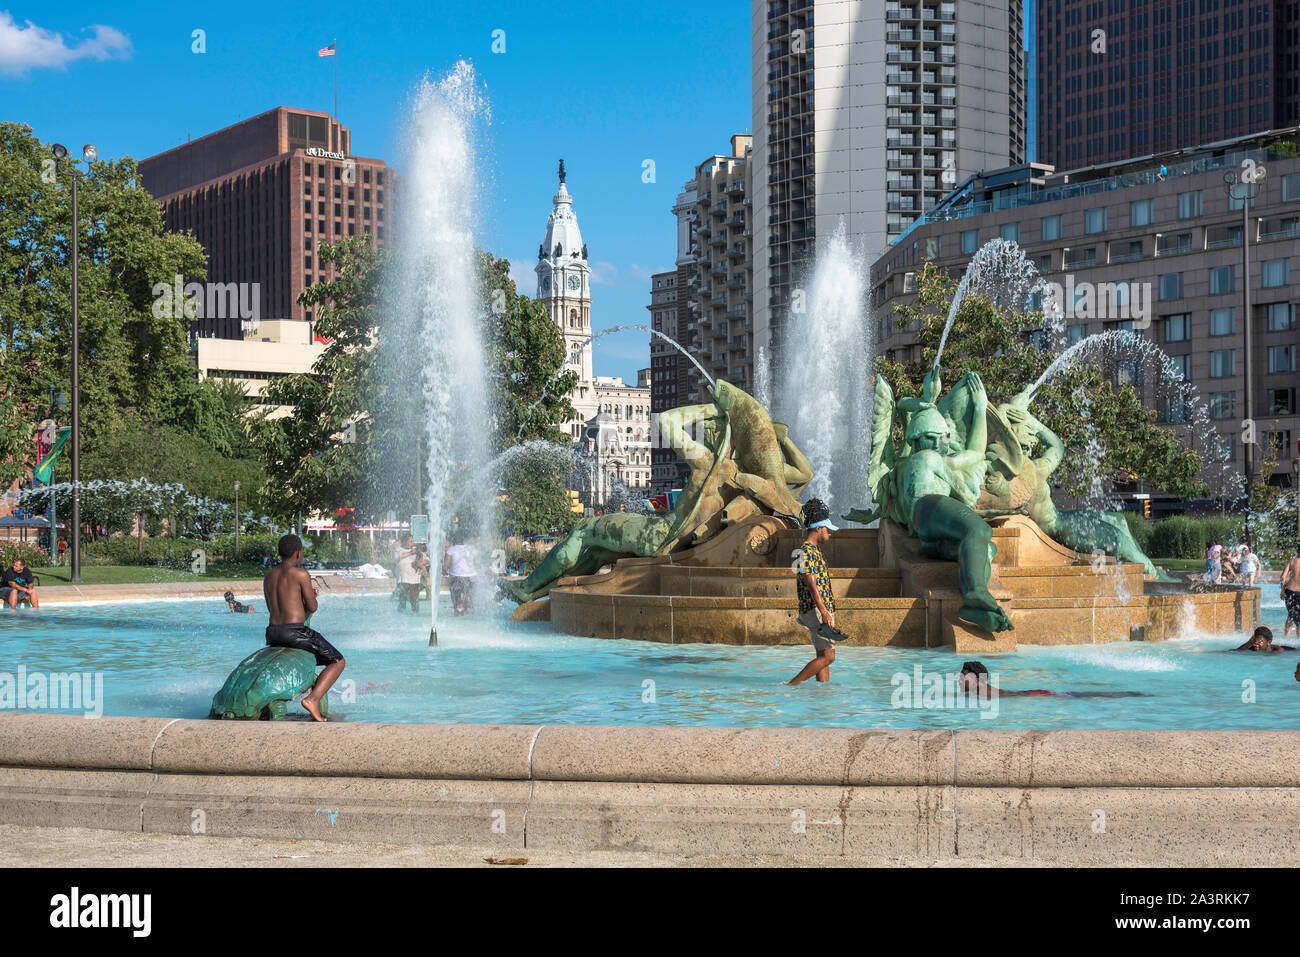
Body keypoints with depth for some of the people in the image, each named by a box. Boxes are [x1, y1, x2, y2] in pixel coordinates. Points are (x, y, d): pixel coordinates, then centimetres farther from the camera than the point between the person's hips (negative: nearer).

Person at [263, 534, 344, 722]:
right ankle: (313, 698, -15)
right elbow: (312, 608, -5)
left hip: (272, 633, 7)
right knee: (338, 662, 5)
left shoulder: (269, 576, 14)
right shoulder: (301, 574, -8)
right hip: (295, 633, -7)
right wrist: (310, 594, 19)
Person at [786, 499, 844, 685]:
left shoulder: (813, 550, 19)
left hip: (823, 609, 11)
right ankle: (791, 686, -10)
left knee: (823, 656, 8)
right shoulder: (807, 552, -14)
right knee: (828, 655, -13)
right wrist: (824, 613, -24)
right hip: (816, 610, -11)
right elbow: (812, 585, -20)